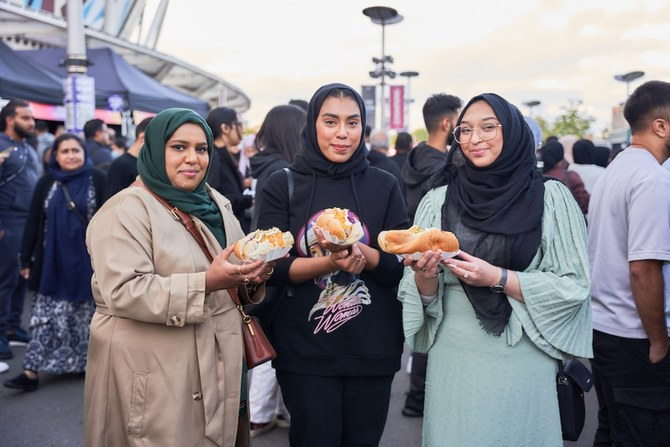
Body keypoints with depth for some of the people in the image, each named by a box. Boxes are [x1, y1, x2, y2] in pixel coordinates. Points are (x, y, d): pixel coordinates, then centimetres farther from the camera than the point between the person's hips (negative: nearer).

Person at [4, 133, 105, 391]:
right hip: (52, 262, 2)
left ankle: (83, 363, 24)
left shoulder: (97, 180, -4)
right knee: (46, 314, 2)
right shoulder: (46, 183, 4)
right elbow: (33, 223, 5)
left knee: (84, 314, 9)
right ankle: (31, 372, 3)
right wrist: (26, 259, 3)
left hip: (86, 260, -2)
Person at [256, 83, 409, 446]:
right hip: (304, 351, -2)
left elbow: (401, 264, -1)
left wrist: (362, 254, -21)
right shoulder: (283, 185, -1)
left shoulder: (384, 186, 3)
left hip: (373, 349, 2)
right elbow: (273, 268, -7)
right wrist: (329, 263, -24)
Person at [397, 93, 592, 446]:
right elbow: (424, 295, 5)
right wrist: (424, 276, -17)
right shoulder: (438, 201, 2)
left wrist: (498, 278, -17)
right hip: (453, 359, 2)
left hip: (523, 360, -1)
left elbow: (573, 285, -6)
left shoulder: (550, 198, -4)